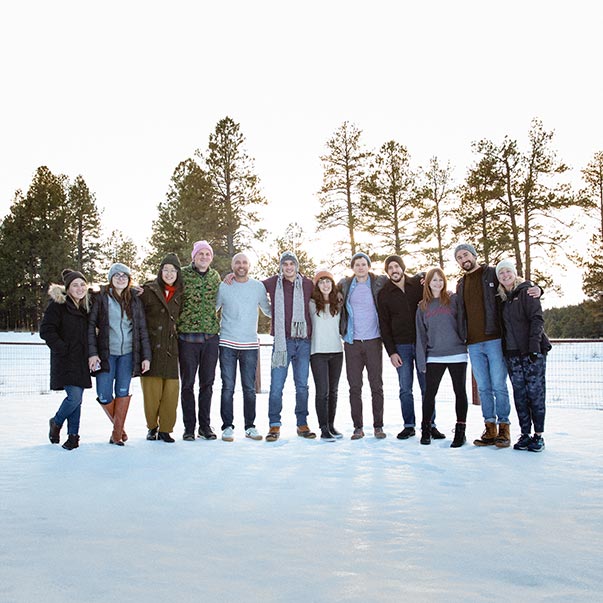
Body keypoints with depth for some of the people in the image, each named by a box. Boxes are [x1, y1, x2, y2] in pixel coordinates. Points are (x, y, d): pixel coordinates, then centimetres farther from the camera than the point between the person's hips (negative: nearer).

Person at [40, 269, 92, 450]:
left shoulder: (86, 306, 12)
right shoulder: (58, 305, -6)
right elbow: (46, 330, -12)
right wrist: (63, 349, -15)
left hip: (82, 361, 6)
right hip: (65, 361, -6)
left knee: (77, 398, 6)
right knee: (74, 397, -13)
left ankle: (73, 435, 17)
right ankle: (56, 422, 14)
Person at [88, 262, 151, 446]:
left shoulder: (135, 301, 8)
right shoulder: (101, 298, 3)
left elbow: (142, 330, 9)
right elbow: (91, 326, 0)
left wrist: (146, 356, 3)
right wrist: (92, 353, -9)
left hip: (128, 353, 1)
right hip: (106, 353, -1)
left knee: (123, 391, -3)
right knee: (104, 395, -4)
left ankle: (117, 432, 8)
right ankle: (118, 426, 20)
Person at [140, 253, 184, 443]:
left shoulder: (180, 294, 12)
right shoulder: (148, 290, 0)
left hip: (171, 348, 3)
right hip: (151, 347, -3)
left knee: (171, 390, -1)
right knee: (152, 390, -1)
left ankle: (165, 429, 10)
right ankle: (152, 427, 18)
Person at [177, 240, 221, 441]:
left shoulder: (215, 277, 9)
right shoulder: (183, 274, -2)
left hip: (211, 336, 3)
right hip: (187, 336, -3)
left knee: (207, 383, 9)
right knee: (187, 383, 4)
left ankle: (205, 425, 20)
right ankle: (189, 427, 14)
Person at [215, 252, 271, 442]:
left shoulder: (258, 286, 9)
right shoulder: (223, 286, 5)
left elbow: (268, 310, 18)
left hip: (250, 344, 1)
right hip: (227, 344, -1)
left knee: (249, 388, 4)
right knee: (228, 387, -2)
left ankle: (250, 426, 13)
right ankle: (227, 426, 6)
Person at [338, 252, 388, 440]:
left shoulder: (380, 282, 1)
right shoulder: (345, 285, 6)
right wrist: (342, 330, 12)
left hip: (373, 340, -1)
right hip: (352, 341, 1)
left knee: (376, 385, 3)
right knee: (355, 386, 3)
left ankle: (378, 426, 12)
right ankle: (358, 427, 10)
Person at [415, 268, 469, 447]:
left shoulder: (454, 299, 3)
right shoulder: (423, 306, 10)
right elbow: (421, 335, 9)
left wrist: (466, 345, -7)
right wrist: (421, 360, 3)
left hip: (457, 354, -2)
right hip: (434, 357, 2)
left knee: (460, 392, 4)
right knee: (429, 392, 1)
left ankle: (460, 431, 13)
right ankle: (426, 430, 13)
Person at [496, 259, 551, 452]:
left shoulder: (526, 291, -2)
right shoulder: (502, 298, 14)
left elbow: (537, 319, -10)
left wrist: (534, 344, -19)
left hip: (533, 352, -5)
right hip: (512, 354, 5)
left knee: (535, 393, -3)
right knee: (519, 395, 5)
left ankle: (538, 435, 4)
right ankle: (525, 434, 11)